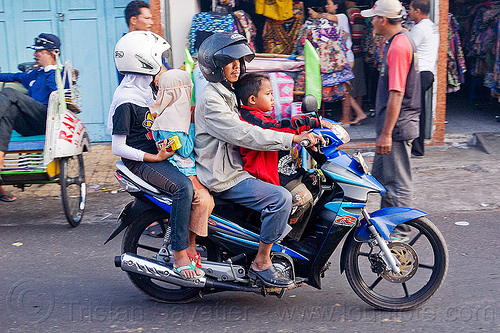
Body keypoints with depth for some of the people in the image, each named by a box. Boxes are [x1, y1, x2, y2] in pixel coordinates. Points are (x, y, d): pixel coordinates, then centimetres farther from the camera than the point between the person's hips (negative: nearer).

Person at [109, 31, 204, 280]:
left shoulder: (146, 89, 12)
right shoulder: (126, 100, -17)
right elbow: (118, 147, -19)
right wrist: (155, 158, -21)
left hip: (158, 151, 10)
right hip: (140, 161, -10)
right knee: (183, 187, -31)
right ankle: (180, 256, -25)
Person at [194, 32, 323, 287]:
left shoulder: (227, 94, 17)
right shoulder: (211, 100, -16)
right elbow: (244, 135, -25)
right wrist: (293, 139, -27)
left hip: (235, 168, 11)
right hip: (222, 178, -11)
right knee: (280, 198, -25)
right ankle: (261, 263, -14)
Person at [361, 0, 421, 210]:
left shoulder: (398, 47, -19)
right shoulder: (404, 39, 14)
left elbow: (396, 94, -24)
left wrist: (386, 133, -23)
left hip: (397, 127, -11)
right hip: (397, 126, 11)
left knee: (397, 184, -4)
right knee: (380, 177, 20)